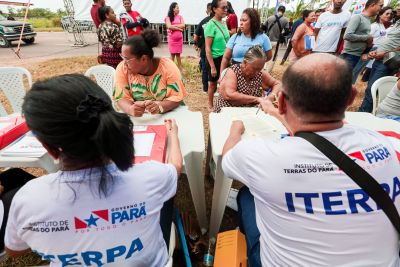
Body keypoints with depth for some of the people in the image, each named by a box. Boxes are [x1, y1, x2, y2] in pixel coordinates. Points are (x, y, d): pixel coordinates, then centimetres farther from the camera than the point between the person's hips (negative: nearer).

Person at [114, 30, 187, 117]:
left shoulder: (168, 67, -13)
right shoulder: (122, 68, -8)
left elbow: (176, 98, -14)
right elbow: (122, 98, -10)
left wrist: (159, 107, -33)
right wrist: (131, 109, -32)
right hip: (136, 118, 2)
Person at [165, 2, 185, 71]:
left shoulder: (180, 17, 10)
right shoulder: (168, 17, 0)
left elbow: (183, 25, -3)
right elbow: (169, 26, -15)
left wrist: (174, 25, -11)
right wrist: (179, 28, -11)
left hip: (179, 38, 3)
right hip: (172, 38, -2)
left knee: (178, 54, 6)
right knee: (172, 54, 1)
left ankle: (180, 68, 12)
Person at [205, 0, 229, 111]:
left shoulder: (224, 23, 7)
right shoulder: (211, 24, -13)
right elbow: (208, 48, -16)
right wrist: (212, 67, -19)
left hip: (225, 58, 6)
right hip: (215, 59, -6)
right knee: (213, 83, 9)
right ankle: (210, 106, 27)